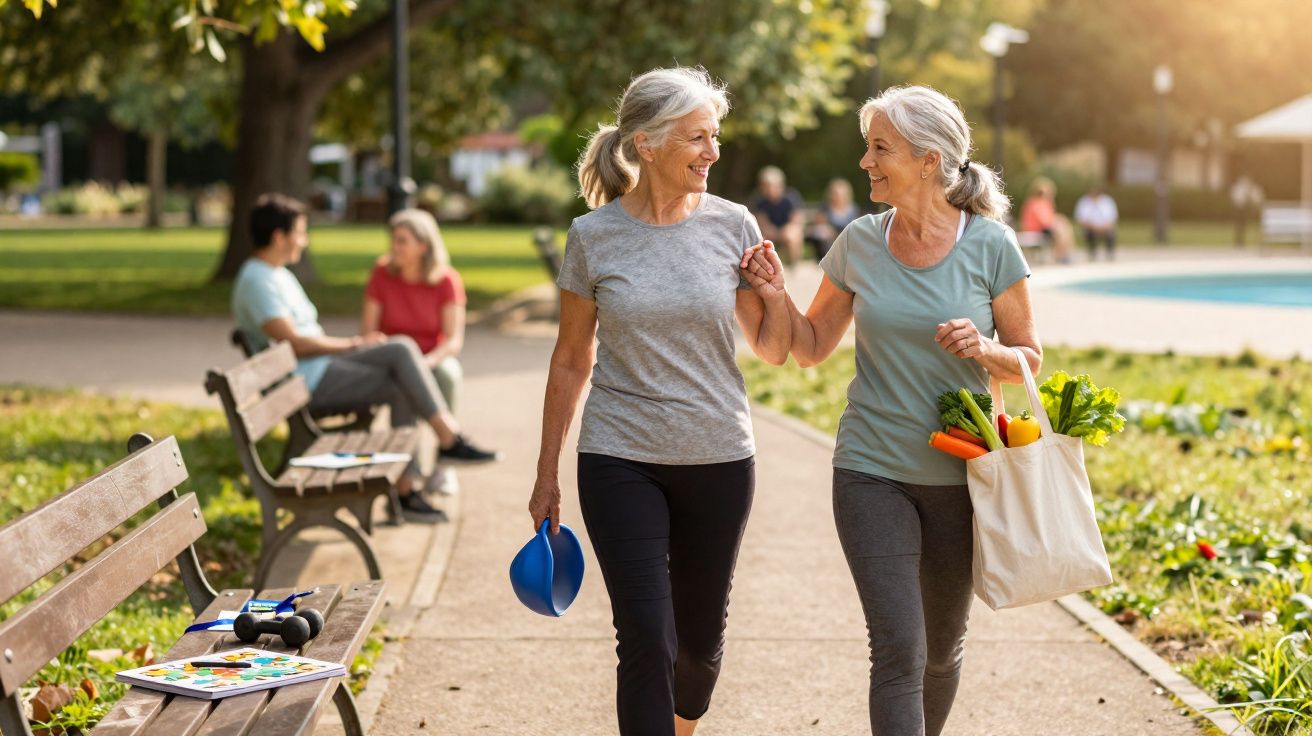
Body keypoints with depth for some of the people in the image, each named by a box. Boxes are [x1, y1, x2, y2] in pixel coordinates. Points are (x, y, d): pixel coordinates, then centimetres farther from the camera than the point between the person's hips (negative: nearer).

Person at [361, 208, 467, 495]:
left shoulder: (448, 280, -8)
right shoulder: (382, 274, -6)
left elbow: (454, 340, -14)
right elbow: (368, 332, -4)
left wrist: (427, 362, -32)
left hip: (435, 360, 0)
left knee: (447, 374, -35)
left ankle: (445, 464, -26)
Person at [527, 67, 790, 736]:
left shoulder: (732, 225, -1)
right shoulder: (593, 236, -4)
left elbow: (773, 351, 7)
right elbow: (571, 362, 5)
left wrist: (774, 291, -13)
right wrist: (546, 475, 8)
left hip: (718, 460, 2)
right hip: (621, 461, -2)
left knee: (700, 638, 13)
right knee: (646, 642, -9)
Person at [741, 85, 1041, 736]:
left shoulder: (990, 245, -6)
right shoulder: (859, 243, 0)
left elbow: (1028, 358, 2)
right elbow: (812, 346, 11)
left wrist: (984, 349, -18)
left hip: (960, 475, 0)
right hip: (872, 472, 0)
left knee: (942, 650, 16)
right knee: (898, 651, -10)